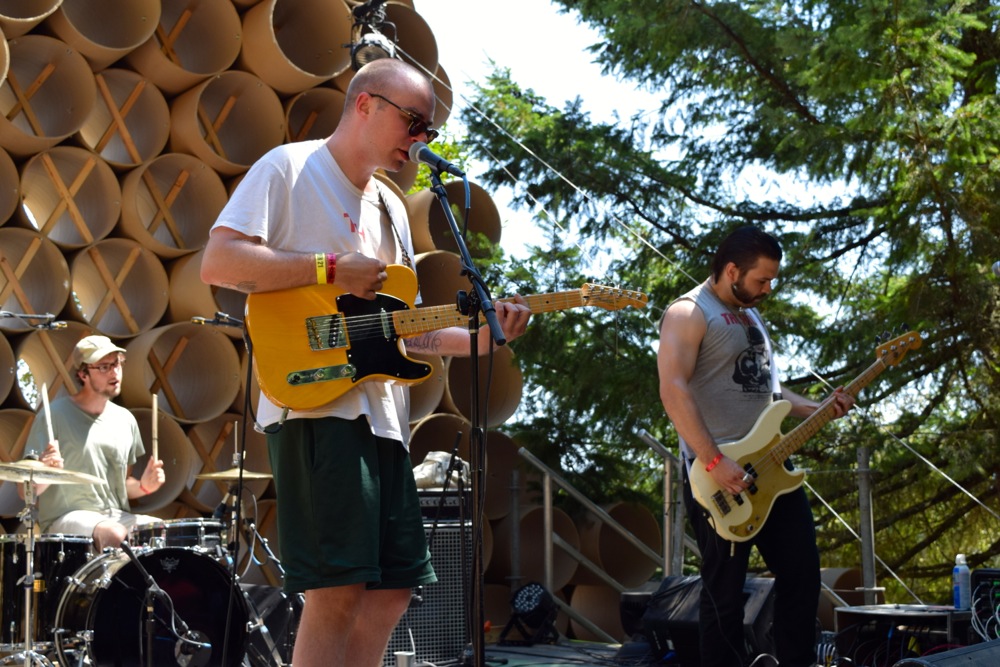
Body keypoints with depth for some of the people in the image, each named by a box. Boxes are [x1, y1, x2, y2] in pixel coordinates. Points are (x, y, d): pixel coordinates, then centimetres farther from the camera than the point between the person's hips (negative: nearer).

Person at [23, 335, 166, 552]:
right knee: (115, 536, -36)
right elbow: (26, 491, -7)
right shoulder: (54, 416, -6)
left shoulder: (125, 420, 11)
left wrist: (144, 486, -1)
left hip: (117, 517, 6)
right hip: (67, 518, -5)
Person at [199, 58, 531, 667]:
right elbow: (218, 262, -12)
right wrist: (332, 269, -13)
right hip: (315, 404, -9)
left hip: (381, 414, 9)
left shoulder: (391, 208, 24)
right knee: (338, 588, -14)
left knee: (392, 588, 7)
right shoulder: (291, 167, -1)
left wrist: (476, 339, 8)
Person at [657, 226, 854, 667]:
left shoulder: (750, 315, 18)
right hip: (720, 473, -9)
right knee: (725, 593, -2)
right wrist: (713, 461, -27)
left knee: (802, 575, 10)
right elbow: (673, 390, -21)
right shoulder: (688, 313, -10)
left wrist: (816, 409, 11)